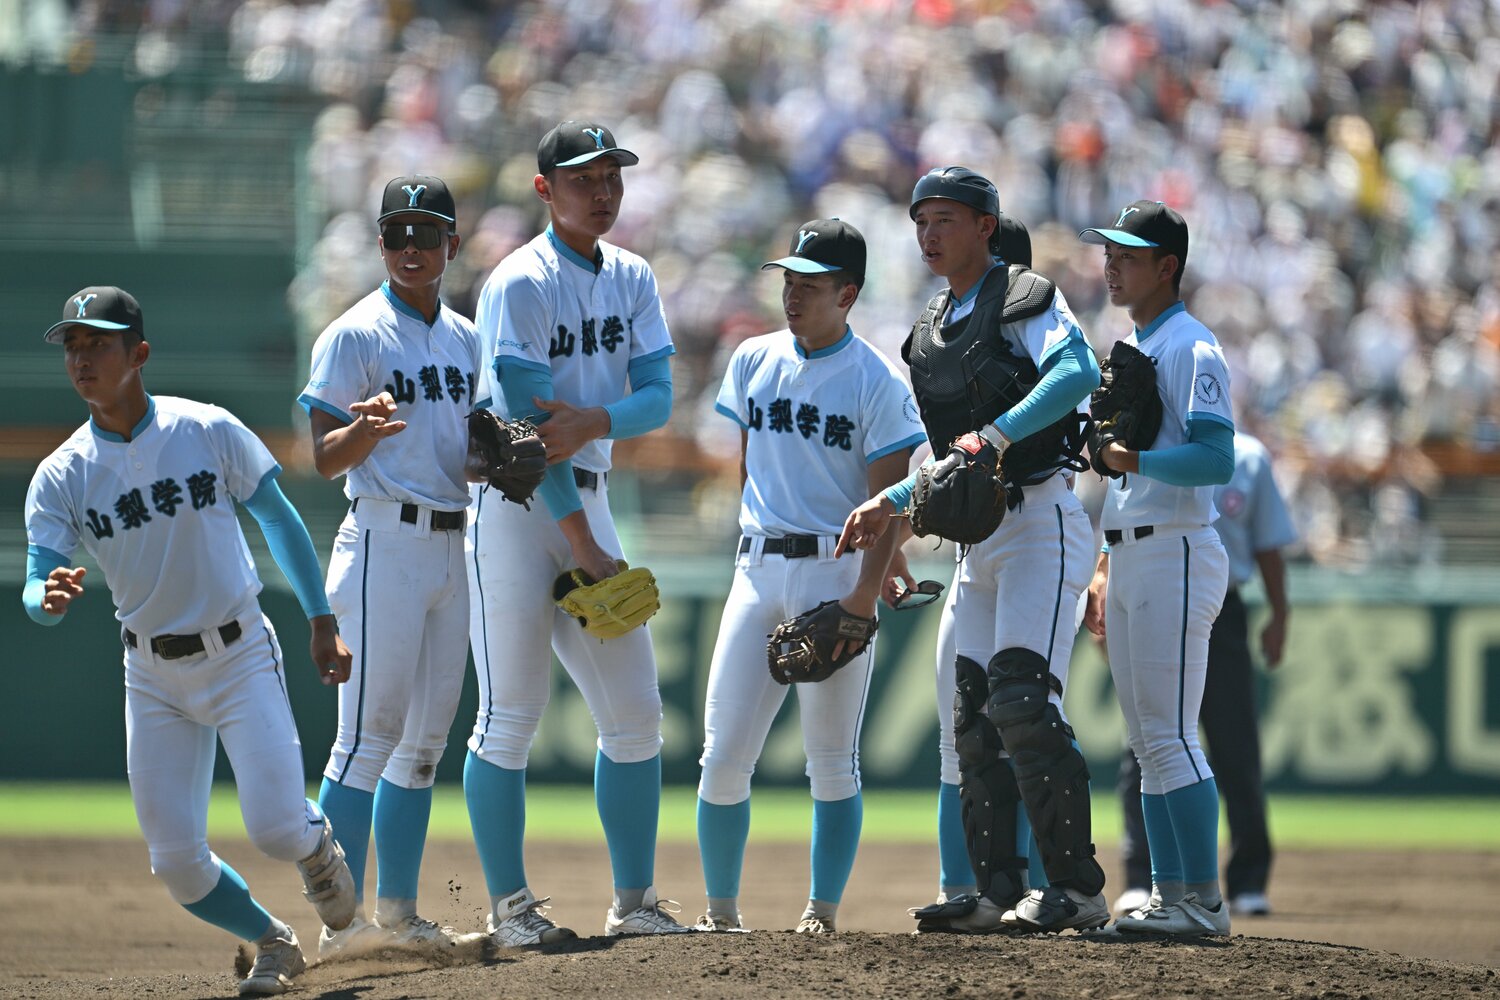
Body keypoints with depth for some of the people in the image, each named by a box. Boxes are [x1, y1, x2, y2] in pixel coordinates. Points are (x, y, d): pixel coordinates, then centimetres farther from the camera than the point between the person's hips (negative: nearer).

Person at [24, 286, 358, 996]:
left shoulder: (210, 432, -10)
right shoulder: (61, 477, -7)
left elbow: (278, 519, 2)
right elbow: (36, 594, -14)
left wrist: (321, 625, 3)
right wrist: (49, 596, -39)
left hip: (240, 655, -2)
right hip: (152, 678, 2)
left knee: (275, 829, -16)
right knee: (176, 861, -3)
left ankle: (318, 843, 22)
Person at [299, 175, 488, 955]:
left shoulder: (465, 338, 14)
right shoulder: (355, 335, -7)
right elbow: (325, 458, -12)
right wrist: (367, 428, -33)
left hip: (452, 544, 7)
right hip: (384, 541, -7)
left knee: (426, 737, 10)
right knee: (371, 732, -10)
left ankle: (398, 912, 16)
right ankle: (342, 919, -8)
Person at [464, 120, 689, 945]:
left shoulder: (632, 280, 10)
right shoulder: (519, 284, -12)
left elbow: (657, 396, 1)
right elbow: (525, 421, -17)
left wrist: (594, 422, -22)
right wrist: (582, 544, -17)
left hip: (587, 497, 7)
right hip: (517, 503, -7)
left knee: (635, 714, 6)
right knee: (512, 715, -6)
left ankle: (634, 902, 13)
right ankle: (510, 908, 0)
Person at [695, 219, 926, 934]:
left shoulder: (878, 383, -4)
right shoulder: (753, 362, 11)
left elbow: (888, 501, -8)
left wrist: (864, 596, -17)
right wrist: (753, 553, 14)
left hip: (837, 576, -4)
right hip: (758, 572, 4)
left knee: (831, 761, 0)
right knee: (724, 754, -3)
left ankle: (823, 906, 5)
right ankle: (720, 907, 6)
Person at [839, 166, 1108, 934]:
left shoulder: (1025, 299, -6)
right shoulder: (932, 330, 19)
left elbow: (1077, 372, -27)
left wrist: (998, 432, -36)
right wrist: (891, 505, 12)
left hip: (1041, 522, -9)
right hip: (978, 536, 9)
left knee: (1022, 702, -19)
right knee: (973, 719, 6)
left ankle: (1078, 888, -19)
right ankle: (998, 892, 10)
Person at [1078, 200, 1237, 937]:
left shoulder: (1190, 349, -10)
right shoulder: (1126, 350, 20)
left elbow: (1216, 461, -20)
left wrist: (1128, 458, -31)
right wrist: (1104, 572, 22)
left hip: (1176, 556, -10)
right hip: (1127, 562, 10)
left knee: (1169, 735, -13)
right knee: (1147, 742, 9)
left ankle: (1204, 900, -11)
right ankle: (1169, 897, 12)